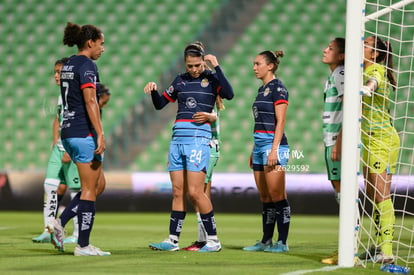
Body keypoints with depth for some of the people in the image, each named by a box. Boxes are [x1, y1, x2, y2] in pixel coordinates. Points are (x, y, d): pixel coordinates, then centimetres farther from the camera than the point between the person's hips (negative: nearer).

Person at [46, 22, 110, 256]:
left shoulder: (69, 65, 16)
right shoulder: (87, 65, -12)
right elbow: (90, 101, -20)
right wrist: (100, 134, -23)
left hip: (69, 132, 9)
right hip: (85, 133, -9)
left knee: (99, 185, 15)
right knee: (90, 189, -2)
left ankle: (60, 223, 6)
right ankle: (83, 245, 1)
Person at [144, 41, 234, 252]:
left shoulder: (211, 79, 1)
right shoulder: (180, 80, 15)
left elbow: (229, 94, -19)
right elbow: (160, 104, 20)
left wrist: (217, 67, -18)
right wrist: (153, 90, 0)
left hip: (199, 138, -5)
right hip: (178, 137, 5)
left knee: (195, 192, -11)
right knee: (178, 192, 6)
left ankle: (213, 239, -3)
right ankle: (173, 240, 9)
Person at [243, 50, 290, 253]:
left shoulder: (277, 88, -9)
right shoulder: (262, 89, 19)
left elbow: (280, 122, -15)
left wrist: (274, 149, -21)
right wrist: (254, 151, 21)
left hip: (273, 144, -9)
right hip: (260, 144, 9)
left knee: (277, 196, -8)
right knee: (265, 197, 10)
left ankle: (282, 242, -7)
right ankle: (266, 241, 12)